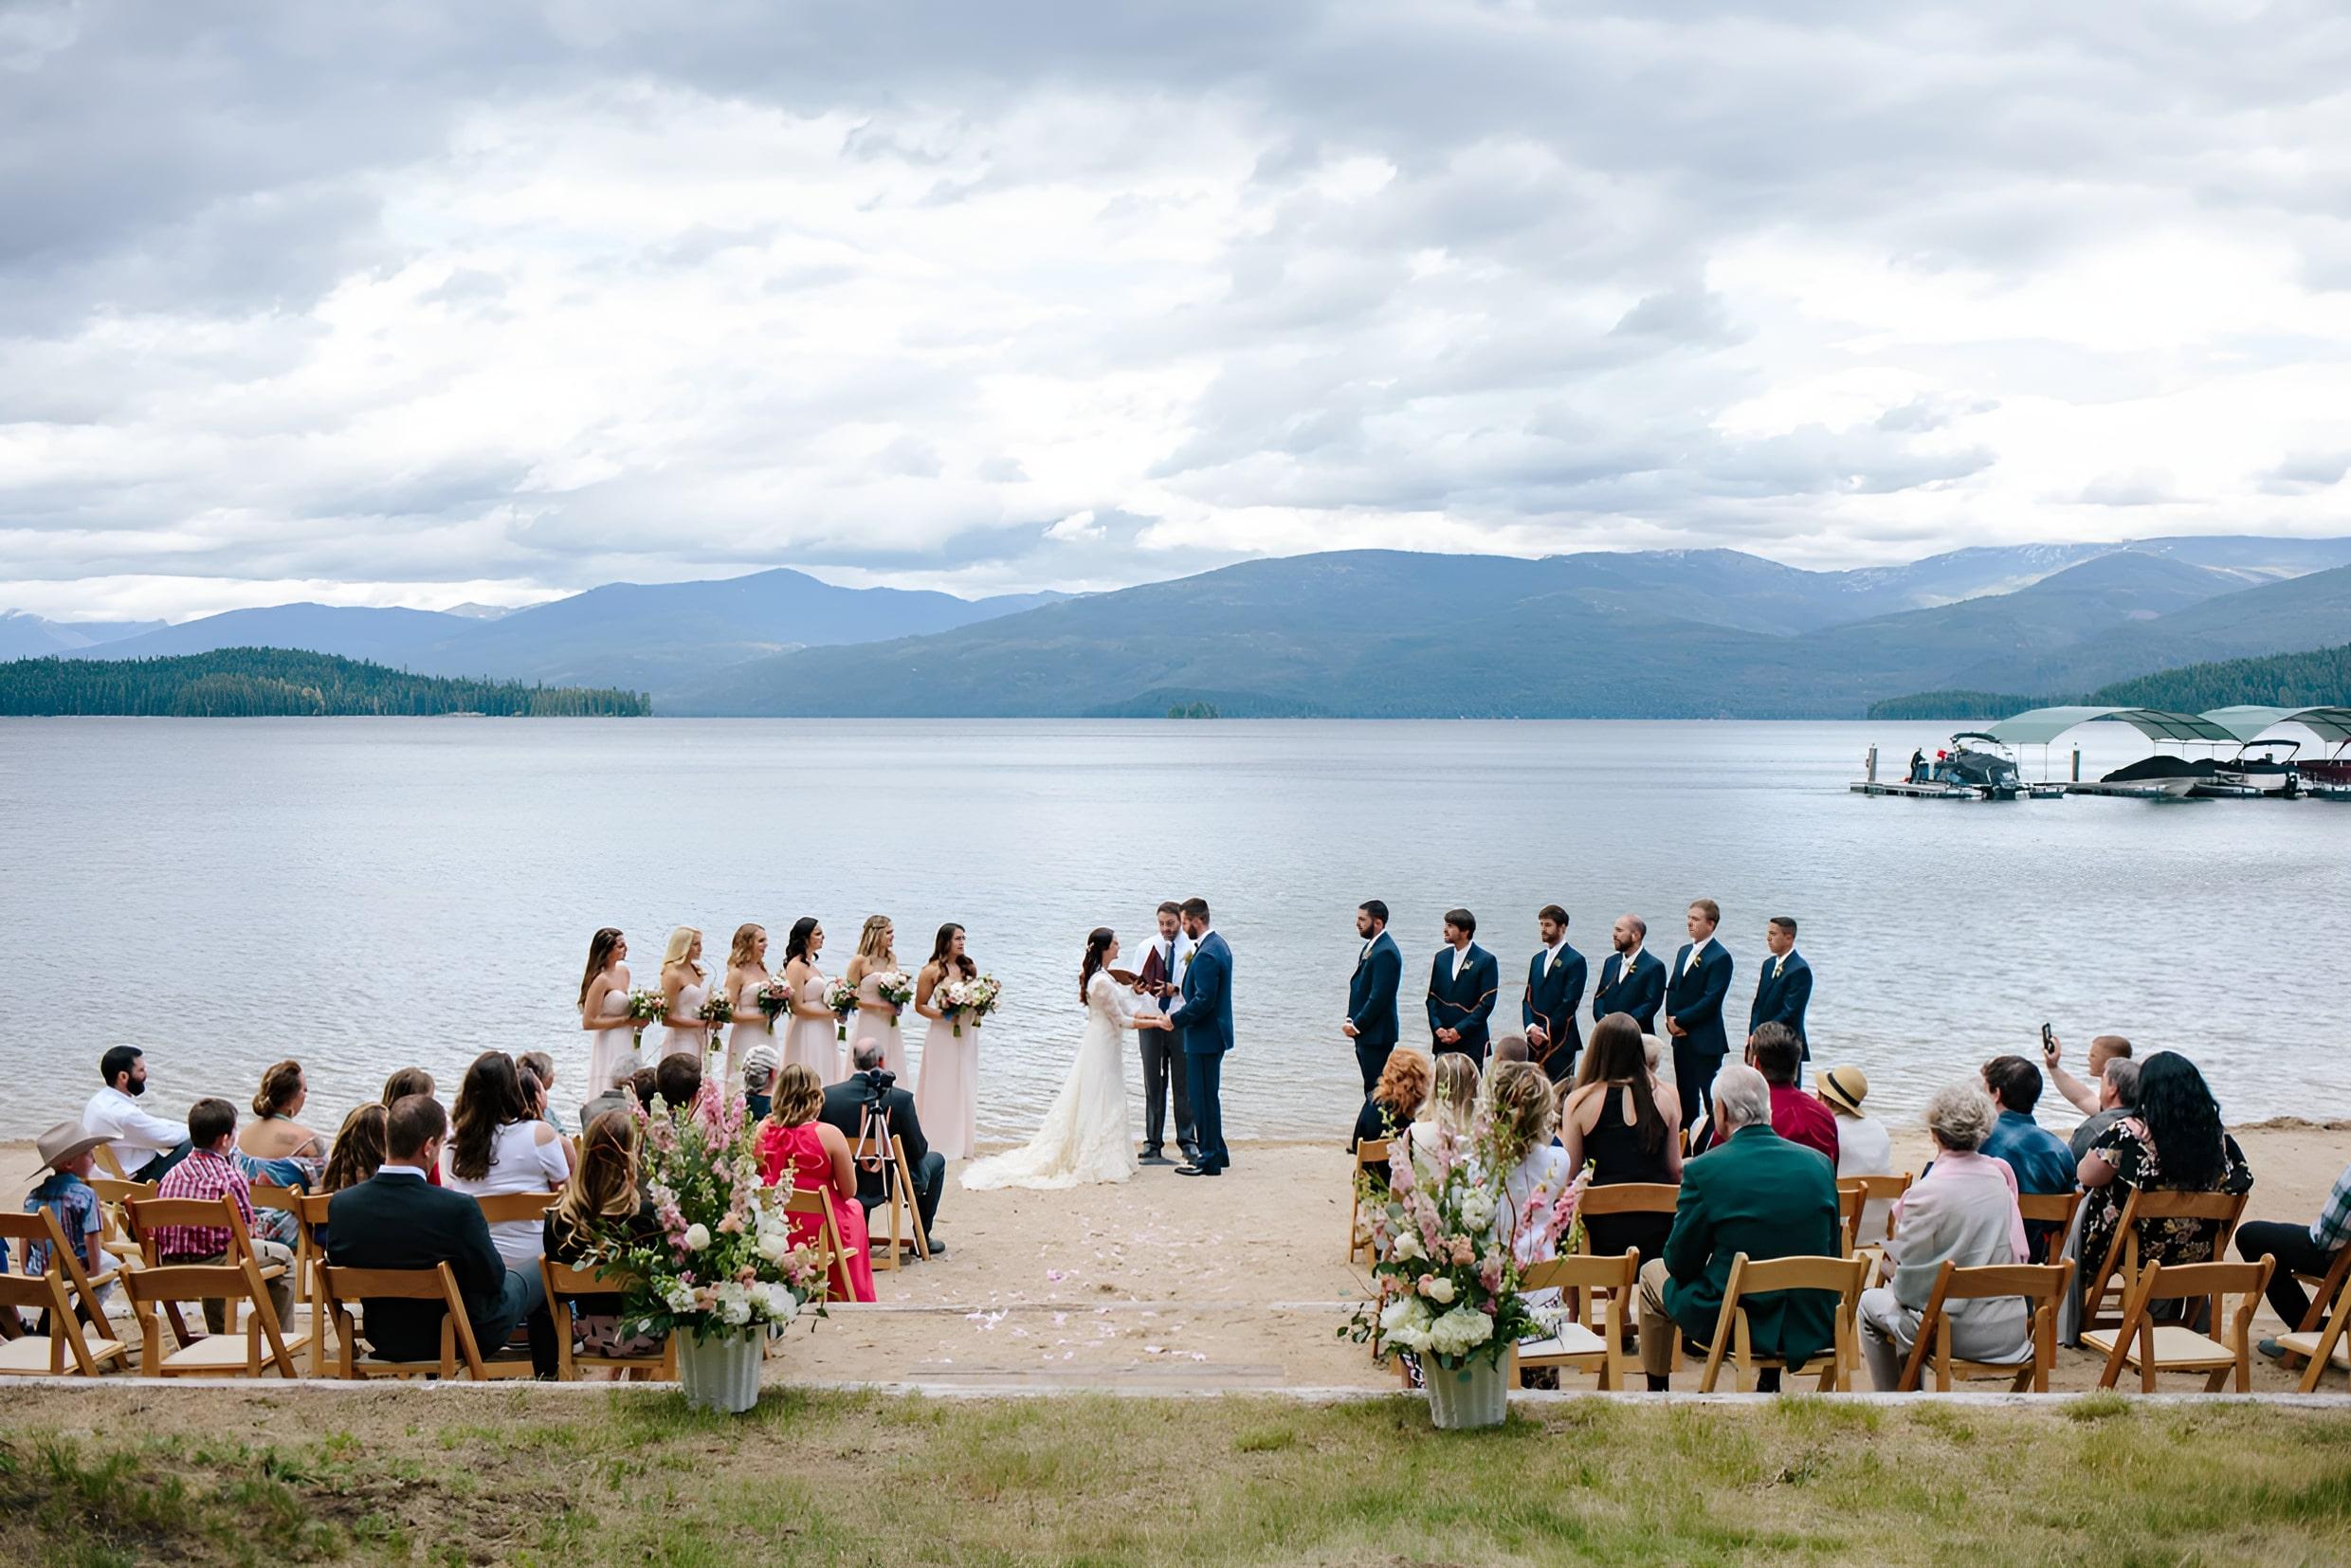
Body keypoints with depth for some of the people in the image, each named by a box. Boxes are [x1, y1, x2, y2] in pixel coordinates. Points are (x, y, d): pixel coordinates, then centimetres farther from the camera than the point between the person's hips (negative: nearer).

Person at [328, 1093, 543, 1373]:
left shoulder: (340, 1204, -18)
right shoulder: (458, 1208, -32)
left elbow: (337, 1265, -1)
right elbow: (493, 1279, -18)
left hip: (384, 1339, 5)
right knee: (540, 1273, 23)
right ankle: (548, 1378, 38)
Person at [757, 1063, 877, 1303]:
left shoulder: (762, 1131, -7)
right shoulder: (829, 1135, -17)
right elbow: (849, 1192, -9)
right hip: (818, 1234, -4)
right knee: (854, 1210, 32)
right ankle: (848, 1295, 46)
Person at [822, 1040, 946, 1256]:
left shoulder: (828, 1096, -14)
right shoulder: (901, 1099, -21)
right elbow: (919, 1150, -13)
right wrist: (917, 1121, 7)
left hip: (844, 1186, 4)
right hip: (893, 1182, -4)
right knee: (936, 1159, 25)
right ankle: (922, 1238, 27)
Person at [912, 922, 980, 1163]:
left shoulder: (969, 967, 7)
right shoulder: (932, 971, -7)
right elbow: (920, 1005, -4)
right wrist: (943, 1016, -17)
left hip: (967, 1034, 5)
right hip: (942, 1035, -5)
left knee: (965, 1088, 8)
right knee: (941, 1089, 0)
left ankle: (961, 1143, 17)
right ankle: (939, 1144, 7)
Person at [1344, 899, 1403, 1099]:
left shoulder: (1385, 953, -18)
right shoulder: (1370, 947, 13)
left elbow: (1379, 997, -21)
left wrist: (1357, 1025, -14)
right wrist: (1350, 1020, 6)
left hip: (1376, 1034, -10)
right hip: (1364, 1032, 10)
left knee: (1377, 1089, -7)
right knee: (1371, 1088, 13)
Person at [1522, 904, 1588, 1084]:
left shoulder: (1575, 961, -5)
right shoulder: (1537, 959, 18)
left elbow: (1570, 1002, -11)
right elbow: (1528, 998, 13)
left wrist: (1545, 1030, -12)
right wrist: (1531, 1027, -5)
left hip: (1560, 1042, -6)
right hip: (1535, 1042, 6)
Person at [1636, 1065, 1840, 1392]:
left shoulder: (1704, 1171, -16)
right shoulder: (1820, 1163, -3)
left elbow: (1680, 1265, -7)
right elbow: (1831, 1256, 6)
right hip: (1813, 1327, 4)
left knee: (1652, 1274, 25)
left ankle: (1656, 1388, 37)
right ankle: (1769, 1383, 41)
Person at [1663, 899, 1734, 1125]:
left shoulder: (1720, 958, -12)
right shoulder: (1685, 951, 15)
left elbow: (1711, 999, -18)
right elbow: (1672, 988, 16)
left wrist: (1680, 1020, -13)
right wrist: (1671, 1018, -1)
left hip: (1705, 1041, -8)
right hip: (1681, 1037, 8)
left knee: (1711, 1096, -4)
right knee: (1685, 1096, 12)